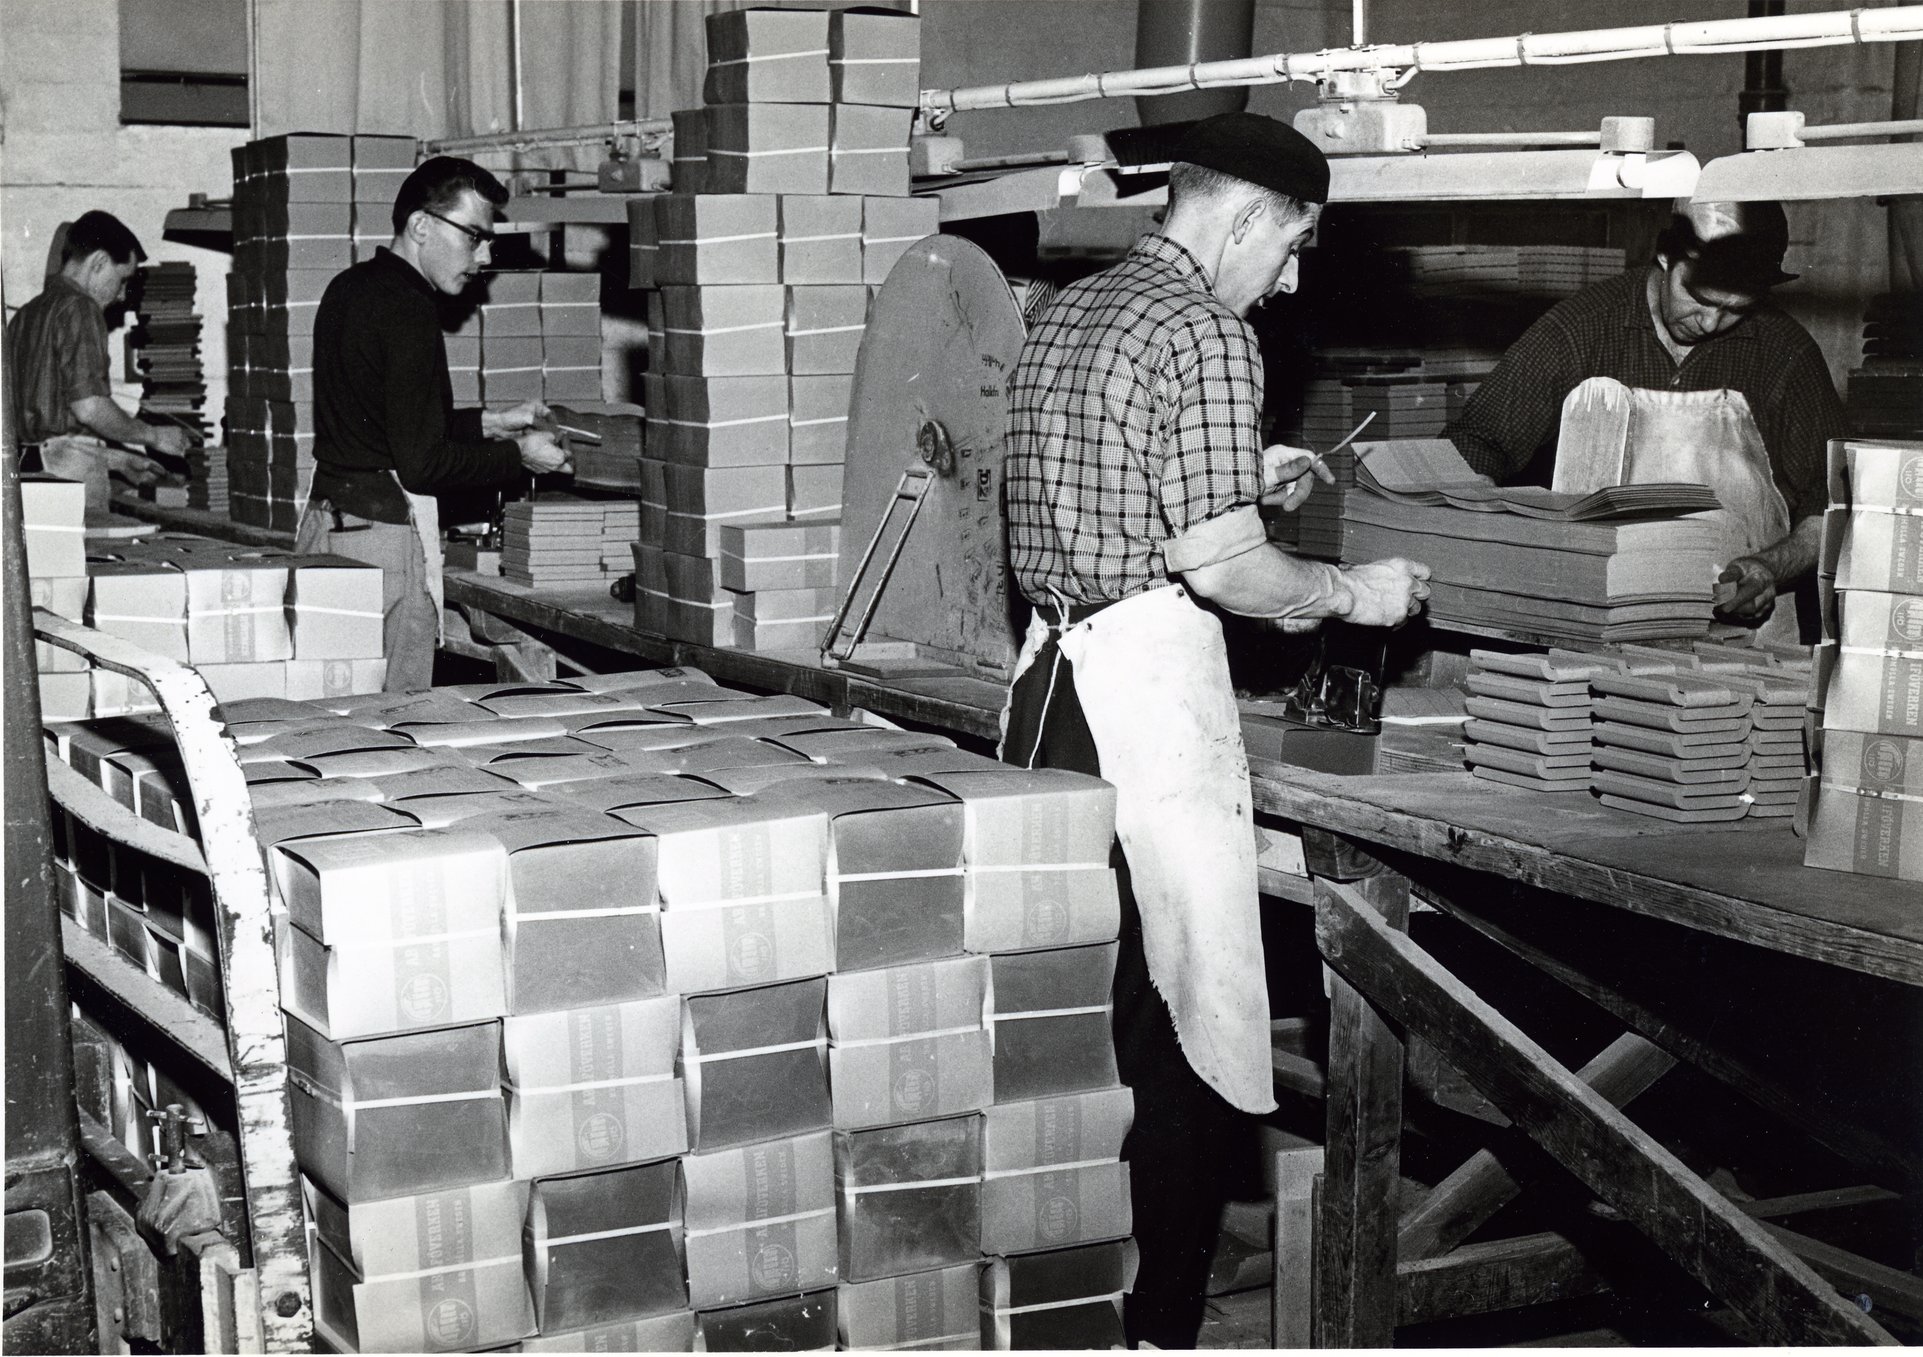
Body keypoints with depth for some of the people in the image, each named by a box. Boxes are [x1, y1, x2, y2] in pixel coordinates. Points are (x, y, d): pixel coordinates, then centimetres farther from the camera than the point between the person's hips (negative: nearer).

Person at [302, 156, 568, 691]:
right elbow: (421, 463, -18)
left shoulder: (348, 289, 13)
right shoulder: (408, 311, -15)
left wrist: (488, 424, 20)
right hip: (386, 530, -10)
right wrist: (518, 455, -5)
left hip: (326, 519, 10)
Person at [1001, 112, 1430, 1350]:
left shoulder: (1068, 314, 16)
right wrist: (1352, 591, -1)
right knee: (1184, 1034, -1)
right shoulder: (1204, 331, -11)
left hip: (1052, 681, 9)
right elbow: (1217, 564, -17)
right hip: (1151, 687, -9)